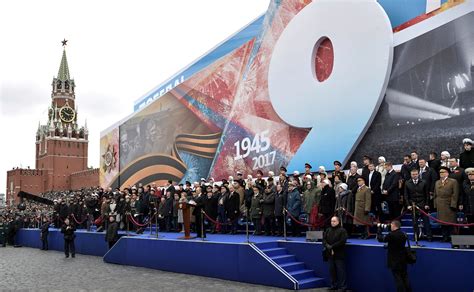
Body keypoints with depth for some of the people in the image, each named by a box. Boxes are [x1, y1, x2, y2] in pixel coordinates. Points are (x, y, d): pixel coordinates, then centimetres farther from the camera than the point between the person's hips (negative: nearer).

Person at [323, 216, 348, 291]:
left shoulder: (342, 230, -5)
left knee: (340, 270, -3)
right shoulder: (328, 230, 12)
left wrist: (332, 247, -18)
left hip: (339, 255, -5)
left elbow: (342, 241, -16)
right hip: (330, 254, 6)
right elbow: (324, 239, 6)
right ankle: (334, 285, 22)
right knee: (332, 270, 11)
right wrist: (327, 246, -13)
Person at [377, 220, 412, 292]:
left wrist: (379, 228, -3)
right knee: (405, 278, 14)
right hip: (403, 260, 7)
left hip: (395, 261, -7)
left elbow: (380, 239, -12)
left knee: (398, 279, 0)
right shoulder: (403, 234, 4)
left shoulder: (391, 235, -21)